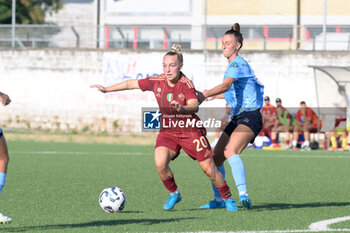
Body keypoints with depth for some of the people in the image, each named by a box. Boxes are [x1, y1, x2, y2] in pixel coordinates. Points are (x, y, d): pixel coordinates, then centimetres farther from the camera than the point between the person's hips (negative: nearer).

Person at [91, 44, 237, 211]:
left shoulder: (186, 83, -18)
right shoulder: (157, 82, -6)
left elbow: (194, 106, -33)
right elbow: (131, 84, 7)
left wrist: (182, 108, -54)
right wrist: (107, 89, 10)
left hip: (191, 131, -3)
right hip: (167, 131, 3)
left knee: (209, 169, -2)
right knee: (160, 163, -22)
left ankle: (228, 199, 23)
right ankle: (174, 194, 4)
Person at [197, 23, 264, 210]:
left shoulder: (238, 63, -11)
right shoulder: (232, 65, 18)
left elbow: (226, 85, -30)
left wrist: (205, 95, -41)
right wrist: (214, 96, 38)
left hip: (249, 118, -10)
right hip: (237, 119, 10)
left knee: (230, 152, -32)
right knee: (216, 158, 10)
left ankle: (243, 195, -44)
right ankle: (218, 200, 23)